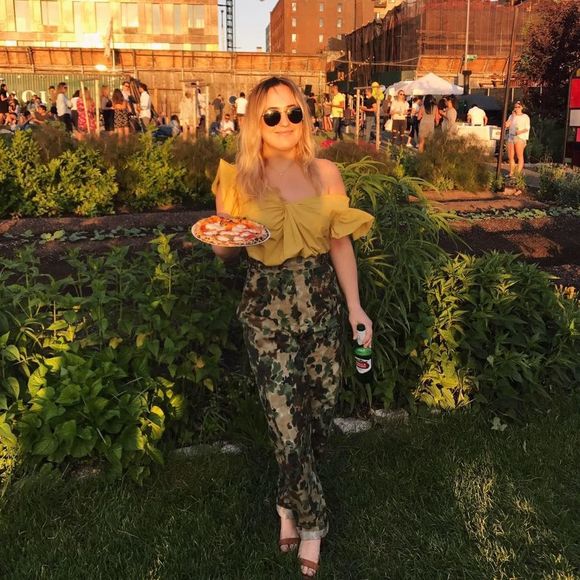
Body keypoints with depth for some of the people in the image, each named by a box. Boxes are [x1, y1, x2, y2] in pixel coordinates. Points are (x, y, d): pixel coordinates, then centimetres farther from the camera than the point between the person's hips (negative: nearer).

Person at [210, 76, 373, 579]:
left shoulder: (326, 173, 0)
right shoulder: (238, 179, -3)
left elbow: (341, 244, 5)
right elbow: (223, 252, 5)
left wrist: (356, 307, 2)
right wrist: (228, 240, -19)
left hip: (321, 306, 2)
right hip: (267, 311, -2)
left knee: (320, 412, 10)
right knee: (287, 421, 0)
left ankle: (290, 501, 37)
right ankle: (312, 519, 23)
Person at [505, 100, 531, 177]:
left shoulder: (525, 117, 5)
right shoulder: (511, 116, 18)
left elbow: (527, 128, -1)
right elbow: (506, 125, 4)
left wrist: (520, 132, -19)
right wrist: (513, 116, 1)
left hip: (520, 138, -5)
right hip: (510, 137, 5)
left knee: (520, 156, -8)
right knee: (510, 157, 4)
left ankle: (518, 174, -10)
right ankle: (511, 173, 12)